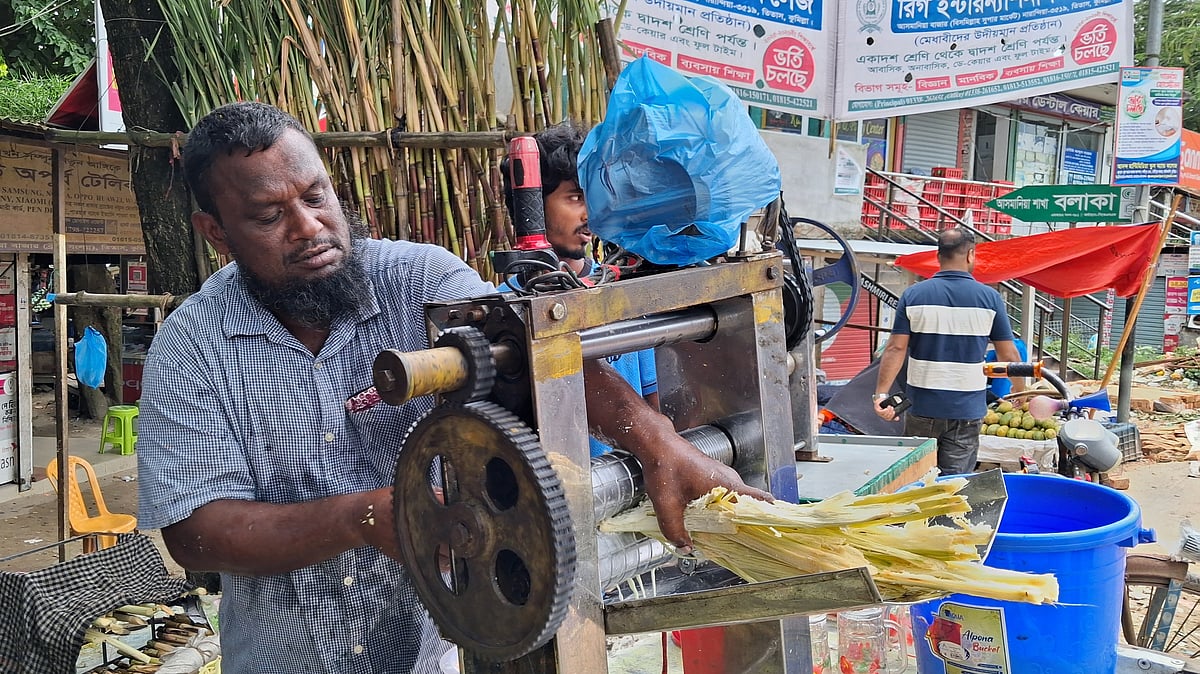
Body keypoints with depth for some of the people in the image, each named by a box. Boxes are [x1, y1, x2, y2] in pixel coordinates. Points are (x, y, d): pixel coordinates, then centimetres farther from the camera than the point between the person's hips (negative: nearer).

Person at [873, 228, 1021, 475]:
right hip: (966, 409, -1)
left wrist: (881, 393, -6)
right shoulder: (989, 298, -3)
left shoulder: (913, 295, -2)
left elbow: (896, 348, -7)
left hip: (922, 407, 1)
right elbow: (1008, 355, 1)